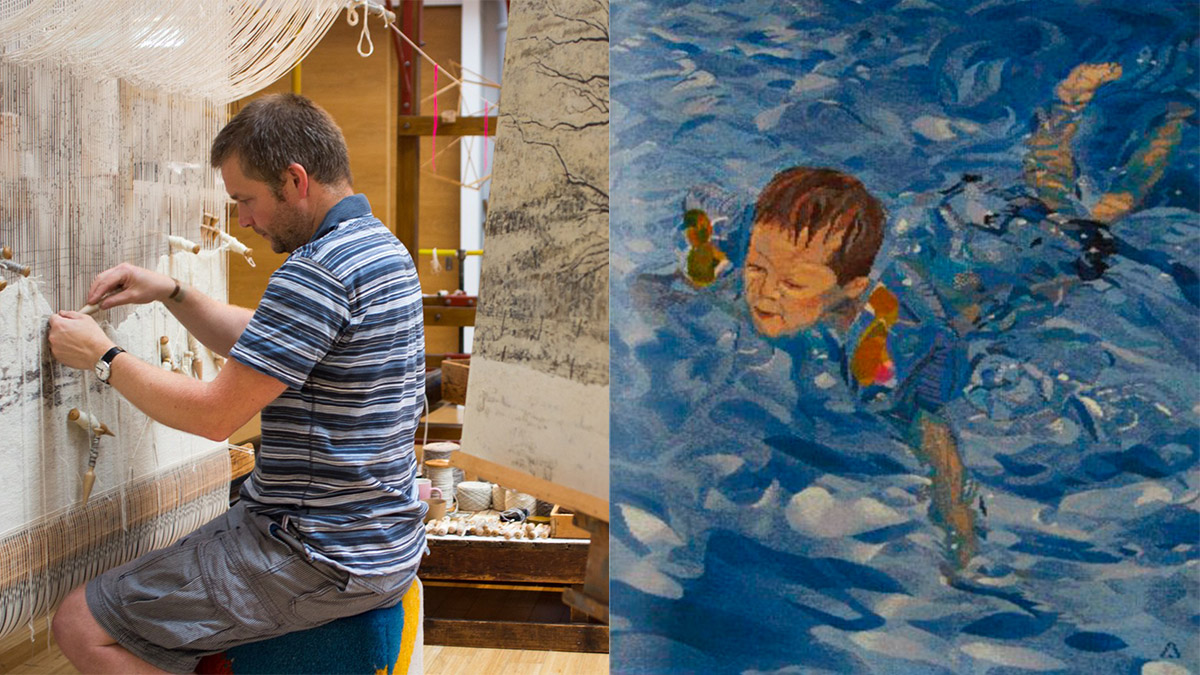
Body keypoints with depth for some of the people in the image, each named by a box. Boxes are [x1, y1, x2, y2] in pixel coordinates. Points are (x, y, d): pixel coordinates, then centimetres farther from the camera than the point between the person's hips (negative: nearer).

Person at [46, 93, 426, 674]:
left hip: (325, 558, -10)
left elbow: (214, 414, -18)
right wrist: (171, 294, 10)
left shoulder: (317, 270, -22)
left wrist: (102, 357, -5)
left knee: (80, 626, -6)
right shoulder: (380, 246, 10)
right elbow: (261, 345, 21)